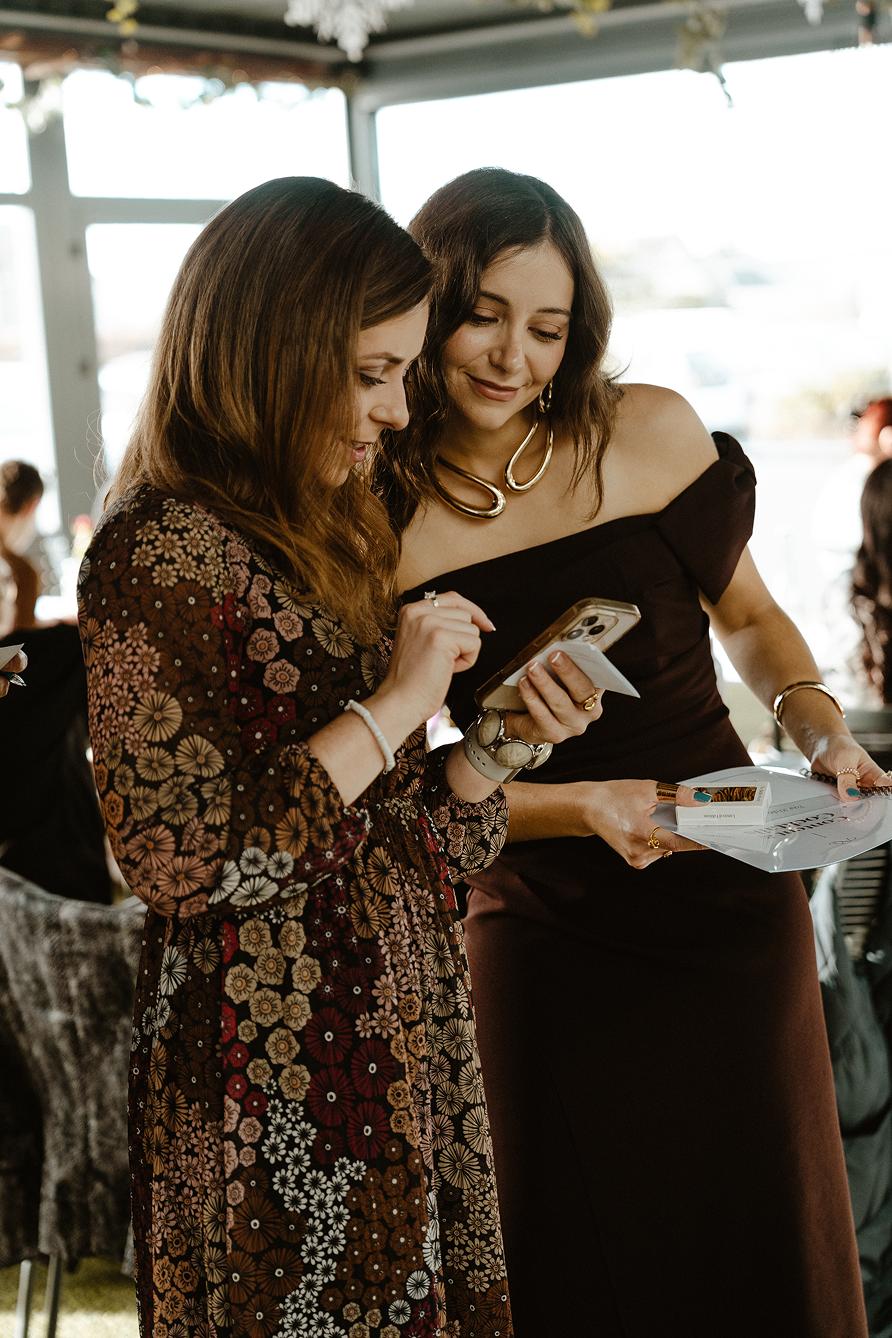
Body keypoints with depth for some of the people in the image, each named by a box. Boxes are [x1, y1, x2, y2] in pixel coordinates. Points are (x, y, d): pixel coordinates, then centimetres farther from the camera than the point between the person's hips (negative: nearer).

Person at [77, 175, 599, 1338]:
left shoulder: (325, 534, 12)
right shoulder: (163, 552, -15)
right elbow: (179, 863, -22)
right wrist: (392, 706, -19)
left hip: (403, 1049, 8)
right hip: (276, 1082, -8)